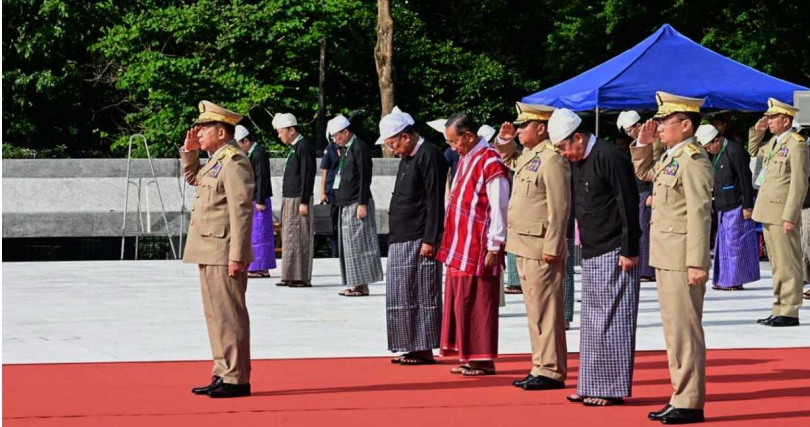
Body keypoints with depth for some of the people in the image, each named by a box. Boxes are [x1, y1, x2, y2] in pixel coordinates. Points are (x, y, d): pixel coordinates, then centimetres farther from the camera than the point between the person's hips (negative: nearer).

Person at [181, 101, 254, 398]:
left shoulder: (234, 163, -15)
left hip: (223, 253, -10)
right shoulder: (216, 161, 16)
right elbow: (192, 178, 36)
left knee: (229, 315, -7)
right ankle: (223, 375, 18)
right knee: (216, 315, 12)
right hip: (210, 251, 10)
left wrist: (237, 256, -23)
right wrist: (189, 151, 17)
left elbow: (242, 212, -20)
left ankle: (237, 379, -4)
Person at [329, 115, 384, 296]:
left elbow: (365, 178, -17)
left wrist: (362, 204, -20)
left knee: (358, 245, -6)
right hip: (346, 205, 9)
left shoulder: (359, 148, -12)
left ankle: (362, 285, -3)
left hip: (357, 205, -9)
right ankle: (355, 284, 13)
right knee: (349, 246, 9)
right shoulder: (346, 149, 15)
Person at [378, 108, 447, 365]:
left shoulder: (429, 156, -12)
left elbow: (435, 202, -17)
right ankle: (413, 348, 16)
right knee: (403, 295, 11)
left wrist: (430, 240, -20)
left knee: (423, 295, -4)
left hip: (419, 240, -10)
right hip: (402, 240, 10)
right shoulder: (407, 159, 17)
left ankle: (425, 350, 1)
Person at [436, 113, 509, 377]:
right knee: (460, 302, 10)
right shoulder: (465, 160, 14)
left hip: (478, 248, -9)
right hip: (460, 247, 9)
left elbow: (499, 210, -16)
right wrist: (453, 243, 16)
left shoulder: (490, 163, -14)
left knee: (476, 303, -4)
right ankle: (469, 357, 16)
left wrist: (494, 247, -16)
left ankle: (483, 360, 3)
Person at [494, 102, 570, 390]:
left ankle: (551, 371, -1)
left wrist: (552, 248, -21)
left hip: (541, 249, -10)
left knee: (545, 310, -5)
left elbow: (559, 207, -19)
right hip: (524, 247, 10)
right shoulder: (528, 156, 15)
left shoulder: (552, 160, -14)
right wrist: (505, 142, 21)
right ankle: (541, 367, 20)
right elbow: (509, 163, 40)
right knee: (535, 310, 13)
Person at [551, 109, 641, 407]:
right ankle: (593, 385, 19)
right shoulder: (577, 162, 11)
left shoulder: (610, 157, -16)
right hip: (592, 253, 9)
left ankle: (613, 389, 1)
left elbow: (629, 206, -18)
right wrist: (582, 241, 17)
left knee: (611, 321, -5)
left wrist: (629, 251, -19)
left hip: (613, 254, -9)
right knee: (593, 321, 12)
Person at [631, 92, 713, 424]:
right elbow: (642, 173, 34)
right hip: (665, 258, 10)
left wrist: (697, 264, -23)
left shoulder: (693, 160, -15)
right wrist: (643, 143, 16)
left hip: (682, 259, -10)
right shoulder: (670, 158, 13)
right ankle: (681, 395, 22)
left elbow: (699, 214, -20)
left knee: (685, 330, -5)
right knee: (674, 329, 14)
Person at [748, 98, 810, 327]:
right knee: (777, 264, 13)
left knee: (788, 264, -5)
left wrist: (789, 217, -20)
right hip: (768, 213, 9)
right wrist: (757, 130, 17)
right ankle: (779, 309, 19)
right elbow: (754, 151, 36)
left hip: (782, 214, -9)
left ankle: (789, 312, -3)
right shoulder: (774, 142, 14)